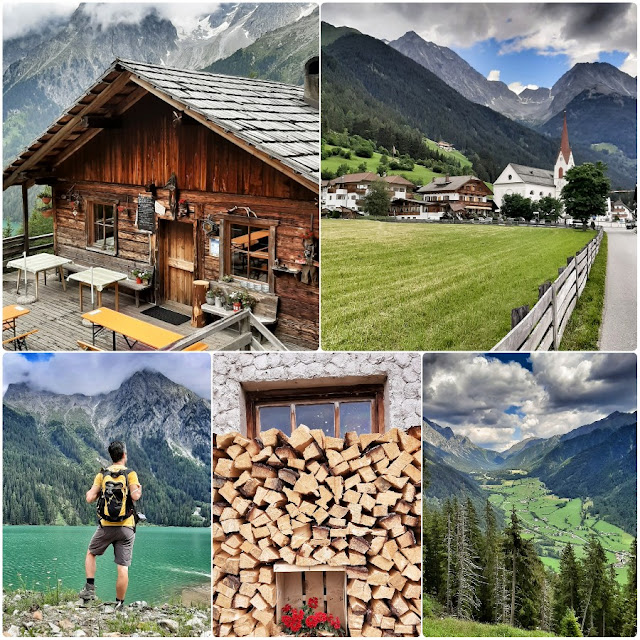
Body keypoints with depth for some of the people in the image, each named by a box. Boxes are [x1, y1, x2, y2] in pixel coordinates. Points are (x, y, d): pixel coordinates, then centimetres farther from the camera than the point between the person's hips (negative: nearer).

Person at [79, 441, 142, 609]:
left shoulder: (102, 474, 4)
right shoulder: (130, 474, -4)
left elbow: (90, 498, -1)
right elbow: (135, 496, -17)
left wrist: (90, 492, 21)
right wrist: (139, 489, 5)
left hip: (106, 526, 2)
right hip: (126, 527, -2)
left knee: (91, 553, 27)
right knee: (123, 567, 2)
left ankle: (90, 588, 16)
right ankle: (119, 604, 5)